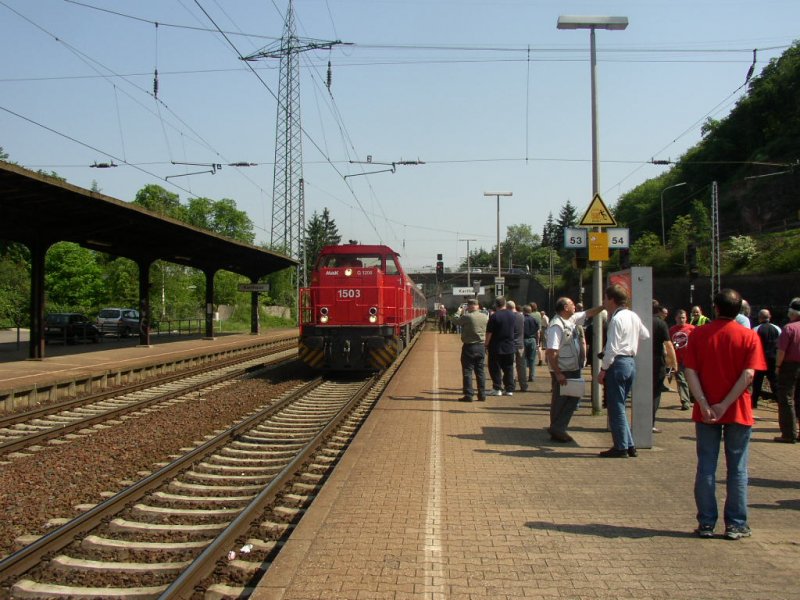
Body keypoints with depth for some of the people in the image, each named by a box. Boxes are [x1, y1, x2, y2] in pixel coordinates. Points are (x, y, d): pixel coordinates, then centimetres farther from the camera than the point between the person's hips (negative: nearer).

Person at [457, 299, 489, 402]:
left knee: (467, 371, 1)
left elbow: (458, 322, 2)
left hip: (469, 346, -5)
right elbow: (488, 331, 11)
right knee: (480, 371, 12)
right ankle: (482, 395, 14)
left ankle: (468, 395, -2)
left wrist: (463, 313, 12)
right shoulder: (485, 317, 0)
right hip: (481, 346, 5)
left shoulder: (466, 316, -15)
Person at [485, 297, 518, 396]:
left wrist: (486, 344, -4)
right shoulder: (512, 315, 4)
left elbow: (489, 333, -13)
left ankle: (497, 389, 2)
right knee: (508, 368, 10)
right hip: (510, 347, 5)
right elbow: (515, 331, 15)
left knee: (495, 368, 4)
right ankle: (509, 389, 10)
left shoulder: (494, 316, -14)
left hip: (496, 347, -5)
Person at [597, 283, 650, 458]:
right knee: (619, 406, 16)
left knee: (616, 407, -1)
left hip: (618, 363, -9)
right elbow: (645, 335, 21)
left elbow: (612, 348, -18)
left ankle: (621, 447, 3)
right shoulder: (633, 316, 10)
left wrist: (603, 370, -13)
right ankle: (629, 445, 19)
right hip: (630, 362, 9)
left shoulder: (617, 319, -16)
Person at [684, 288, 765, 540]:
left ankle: (706, 523, 10)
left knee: (706, 468, 7)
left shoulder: (698, 334, 0)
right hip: (738, 412, -1)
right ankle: (736, 525, 11)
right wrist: (725, 405, -15)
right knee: (737, 469, 8)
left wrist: (704, 404, -13)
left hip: (706, 413, 1)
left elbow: (690, 371, -9)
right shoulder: (749, 336, -4)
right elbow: (748, 375, -14)